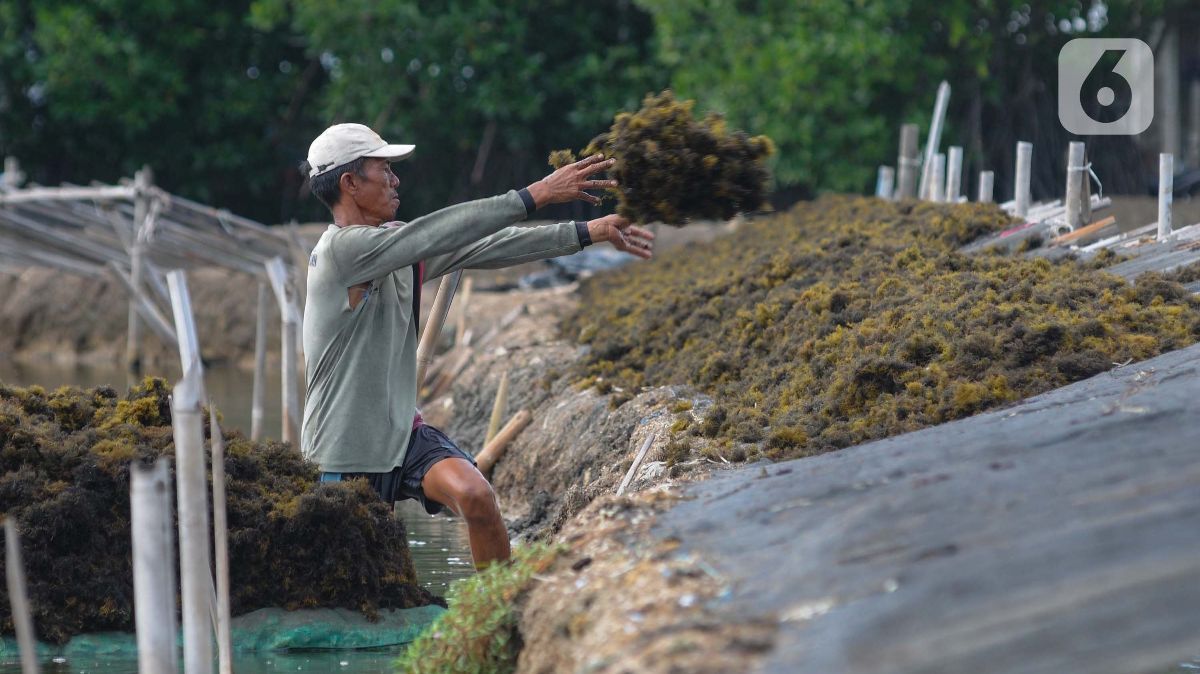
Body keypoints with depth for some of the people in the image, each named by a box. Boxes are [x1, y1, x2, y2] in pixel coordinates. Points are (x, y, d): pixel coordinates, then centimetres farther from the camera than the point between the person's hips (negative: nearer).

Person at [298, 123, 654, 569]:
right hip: (344, 454, -6)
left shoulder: (400, 244, 6)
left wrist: (587, 233, 3)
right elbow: (439, 232, -28)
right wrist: (534, 196, -28)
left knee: (476, 496, -21)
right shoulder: (342, 247, -19)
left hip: (403, 433, 6)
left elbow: (487, 247, 7)